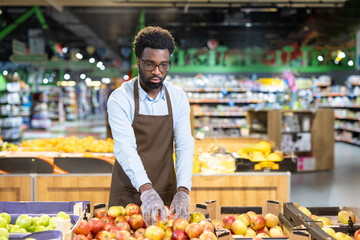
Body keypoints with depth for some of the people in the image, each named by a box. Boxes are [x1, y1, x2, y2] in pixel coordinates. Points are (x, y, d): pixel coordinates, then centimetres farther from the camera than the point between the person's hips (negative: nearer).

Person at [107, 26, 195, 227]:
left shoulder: (178, 98, -2)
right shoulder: (120, 98, -12)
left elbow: (184, 146, -10)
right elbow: (125, 147, -25)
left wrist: (182, 191, -25)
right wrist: (146, 190, -39)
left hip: (166, 192, 2)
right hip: (128, 193, -2)